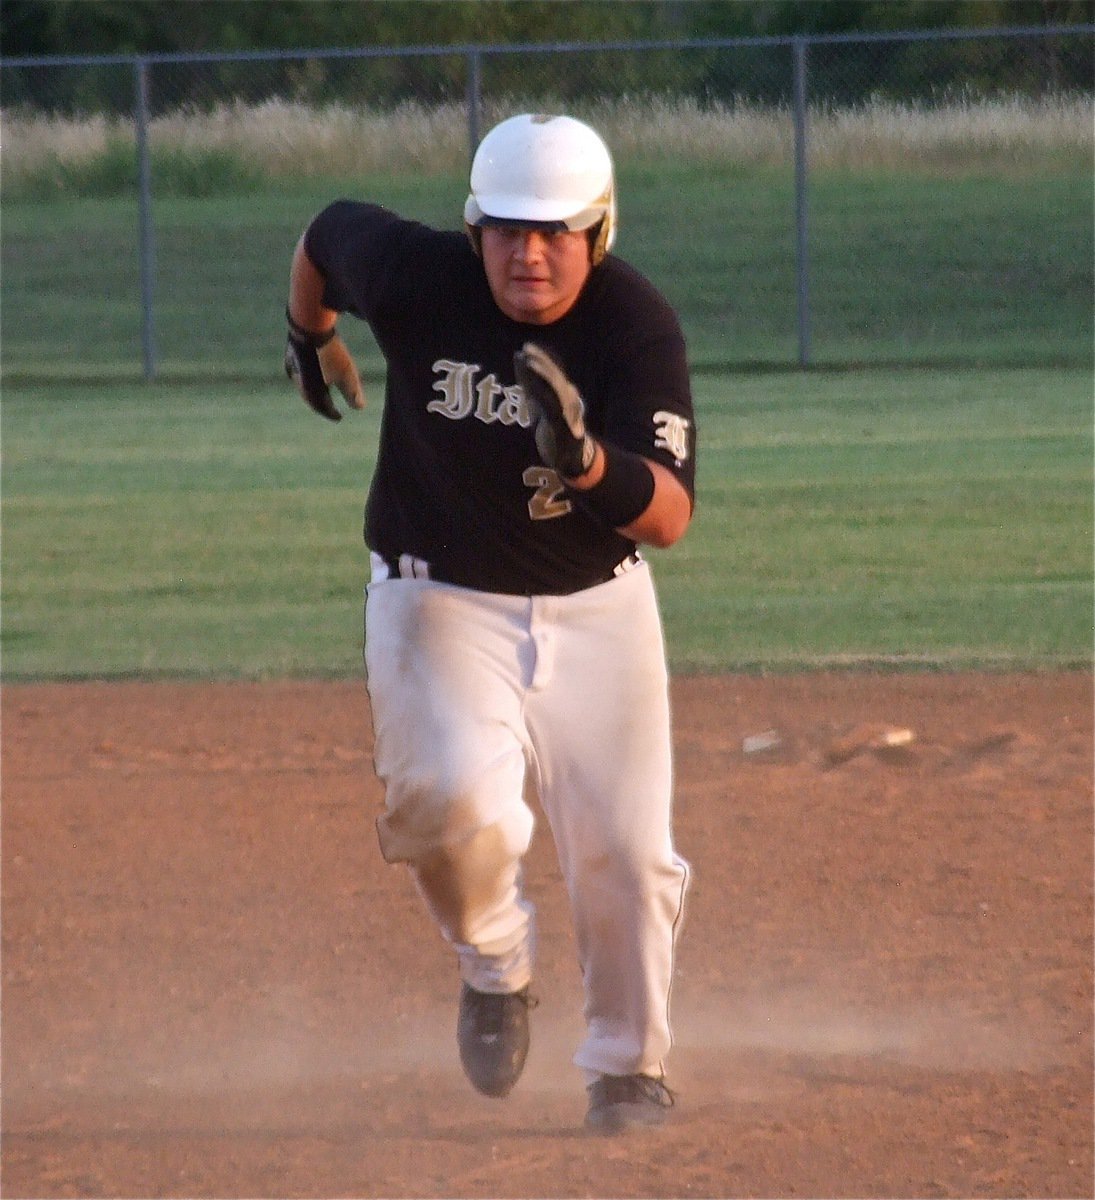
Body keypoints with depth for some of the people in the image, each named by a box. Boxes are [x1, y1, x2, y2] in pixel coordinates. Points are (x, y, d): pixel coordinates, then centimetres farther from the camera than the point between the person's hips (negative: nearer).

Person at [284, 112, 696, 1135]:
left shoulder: (638, 328, -19)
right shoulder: (417, 277, -17)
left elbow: (668, 516, -25)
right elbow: (325, 232, 6)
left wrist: (585, 461, -45)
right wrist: (310, 337, 24)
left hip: (598, 608, 1)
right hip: (440, 598, -1)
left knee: (625, 848, -2)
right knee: (454, 800, -25)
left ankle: (629, 1068, 23)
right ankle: (494, 967, 6)